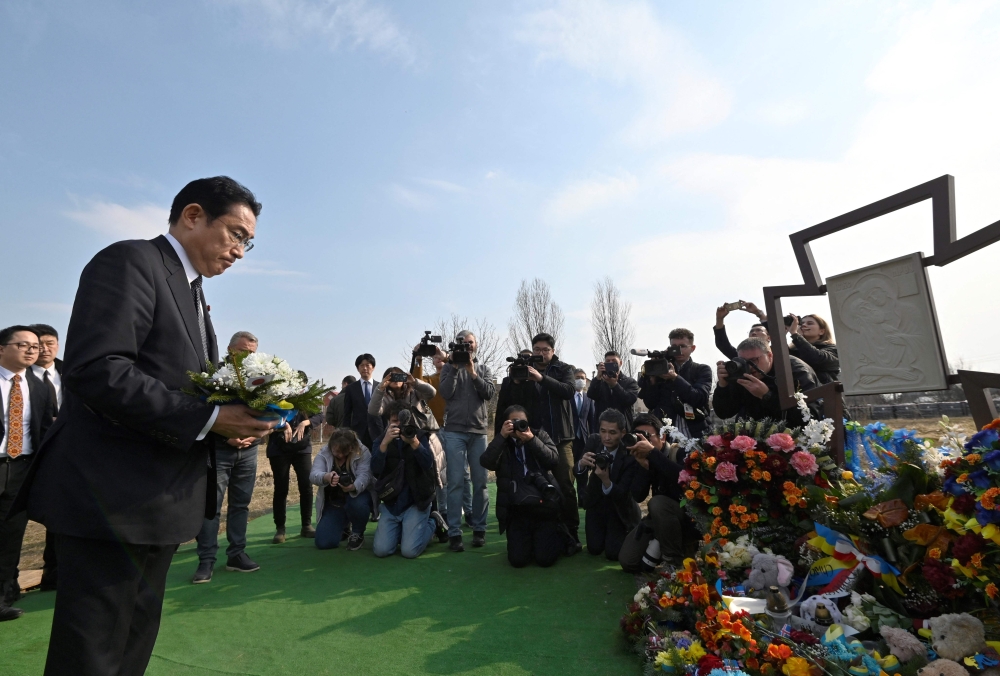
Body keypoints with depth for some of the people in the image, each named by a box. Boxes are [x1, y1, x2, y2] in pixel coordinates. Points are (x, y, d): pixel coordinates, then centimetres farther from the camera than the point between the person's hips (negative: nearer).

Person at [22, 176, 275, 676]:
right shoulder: (129, 261, -11)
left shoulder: (192, 294, 17)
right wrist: (208, 418, -24)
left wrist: (235, 419, -1)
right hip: (111, 502, -9)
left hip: (161, 502, 9)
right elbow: (95, 371, -24)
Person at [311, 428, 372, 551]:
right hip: (333, 503, 3)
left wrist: (353, 487, -53)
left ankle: (358, 534, -6)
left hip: (357, 495, -2)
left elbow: (364, 476, -29)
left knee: (357, 504, -38)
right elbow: (313, 475, -27)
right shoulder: (323, 454, -11)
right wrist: (326, 477, -52)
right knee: (323, 542, -10)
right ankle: (343, 526, 25)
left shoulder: (362, 452, -17)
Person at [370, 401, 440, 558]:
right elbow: (375, 470, -13)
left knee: (409, 551, -14)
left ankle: (433, 522, 13)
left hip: (416, 502, -2)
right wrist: (385, 442, -28)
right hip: (391, 503, 3)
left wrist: (414, 442, -33)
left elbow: (428, 464, -17)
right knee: (381, 550, -10)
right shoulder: (381, 440, 3)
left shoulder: (419, 436, -1)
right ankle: (401, 530, 20)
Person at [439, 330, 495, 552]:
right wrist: (454, 367, -10)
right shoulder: (449, 367, 9)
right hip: (454, 431, -2)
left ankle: (479, 529, 14)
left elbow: (490, 393, -2)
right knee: (455, 482, -3)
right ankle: (454, 532, 2)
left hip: (479, 432, 2)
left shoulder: (483, 369, 13)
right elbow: (446, 393, -7)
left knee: (480, 481, 4)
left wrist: (473, 373, -10)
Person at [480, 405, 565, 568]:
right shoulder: (501, 443, 8)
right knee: (518, 559, -7)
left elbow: (554, 461, -7)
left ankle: (558, 537, 24)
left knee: (545, 558, -9)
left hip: (544, 507, -1)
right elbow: (486, 463, -11)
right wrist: (501, 436, -16)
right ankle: (529, 541, 26)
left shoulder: (540, 435, 7)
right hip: (516, 511, 1)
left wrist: (532, 440, -16)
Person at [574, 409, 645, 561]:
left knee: (613, 553, -7)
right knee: (594, 549, 2)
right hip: (596, 502, 3)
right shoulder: (594, 441, -17)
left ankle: (627, 531, 23)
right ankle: (605, 530, 34)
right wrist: (581, 464, -40)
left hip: (620, 506, -3)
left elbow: (623, 494, -27)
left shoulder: (631, 454, -29)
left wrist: (606, 481, -48)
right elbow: (580, 478, -16)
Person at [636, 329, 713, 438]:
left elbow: (700, 399, -10)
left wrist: (675, 377, -19)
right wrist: (652, 379, -11)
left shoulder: (702, 370, 7)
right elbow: (650, 404, 3)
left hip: (694, 434, 0)